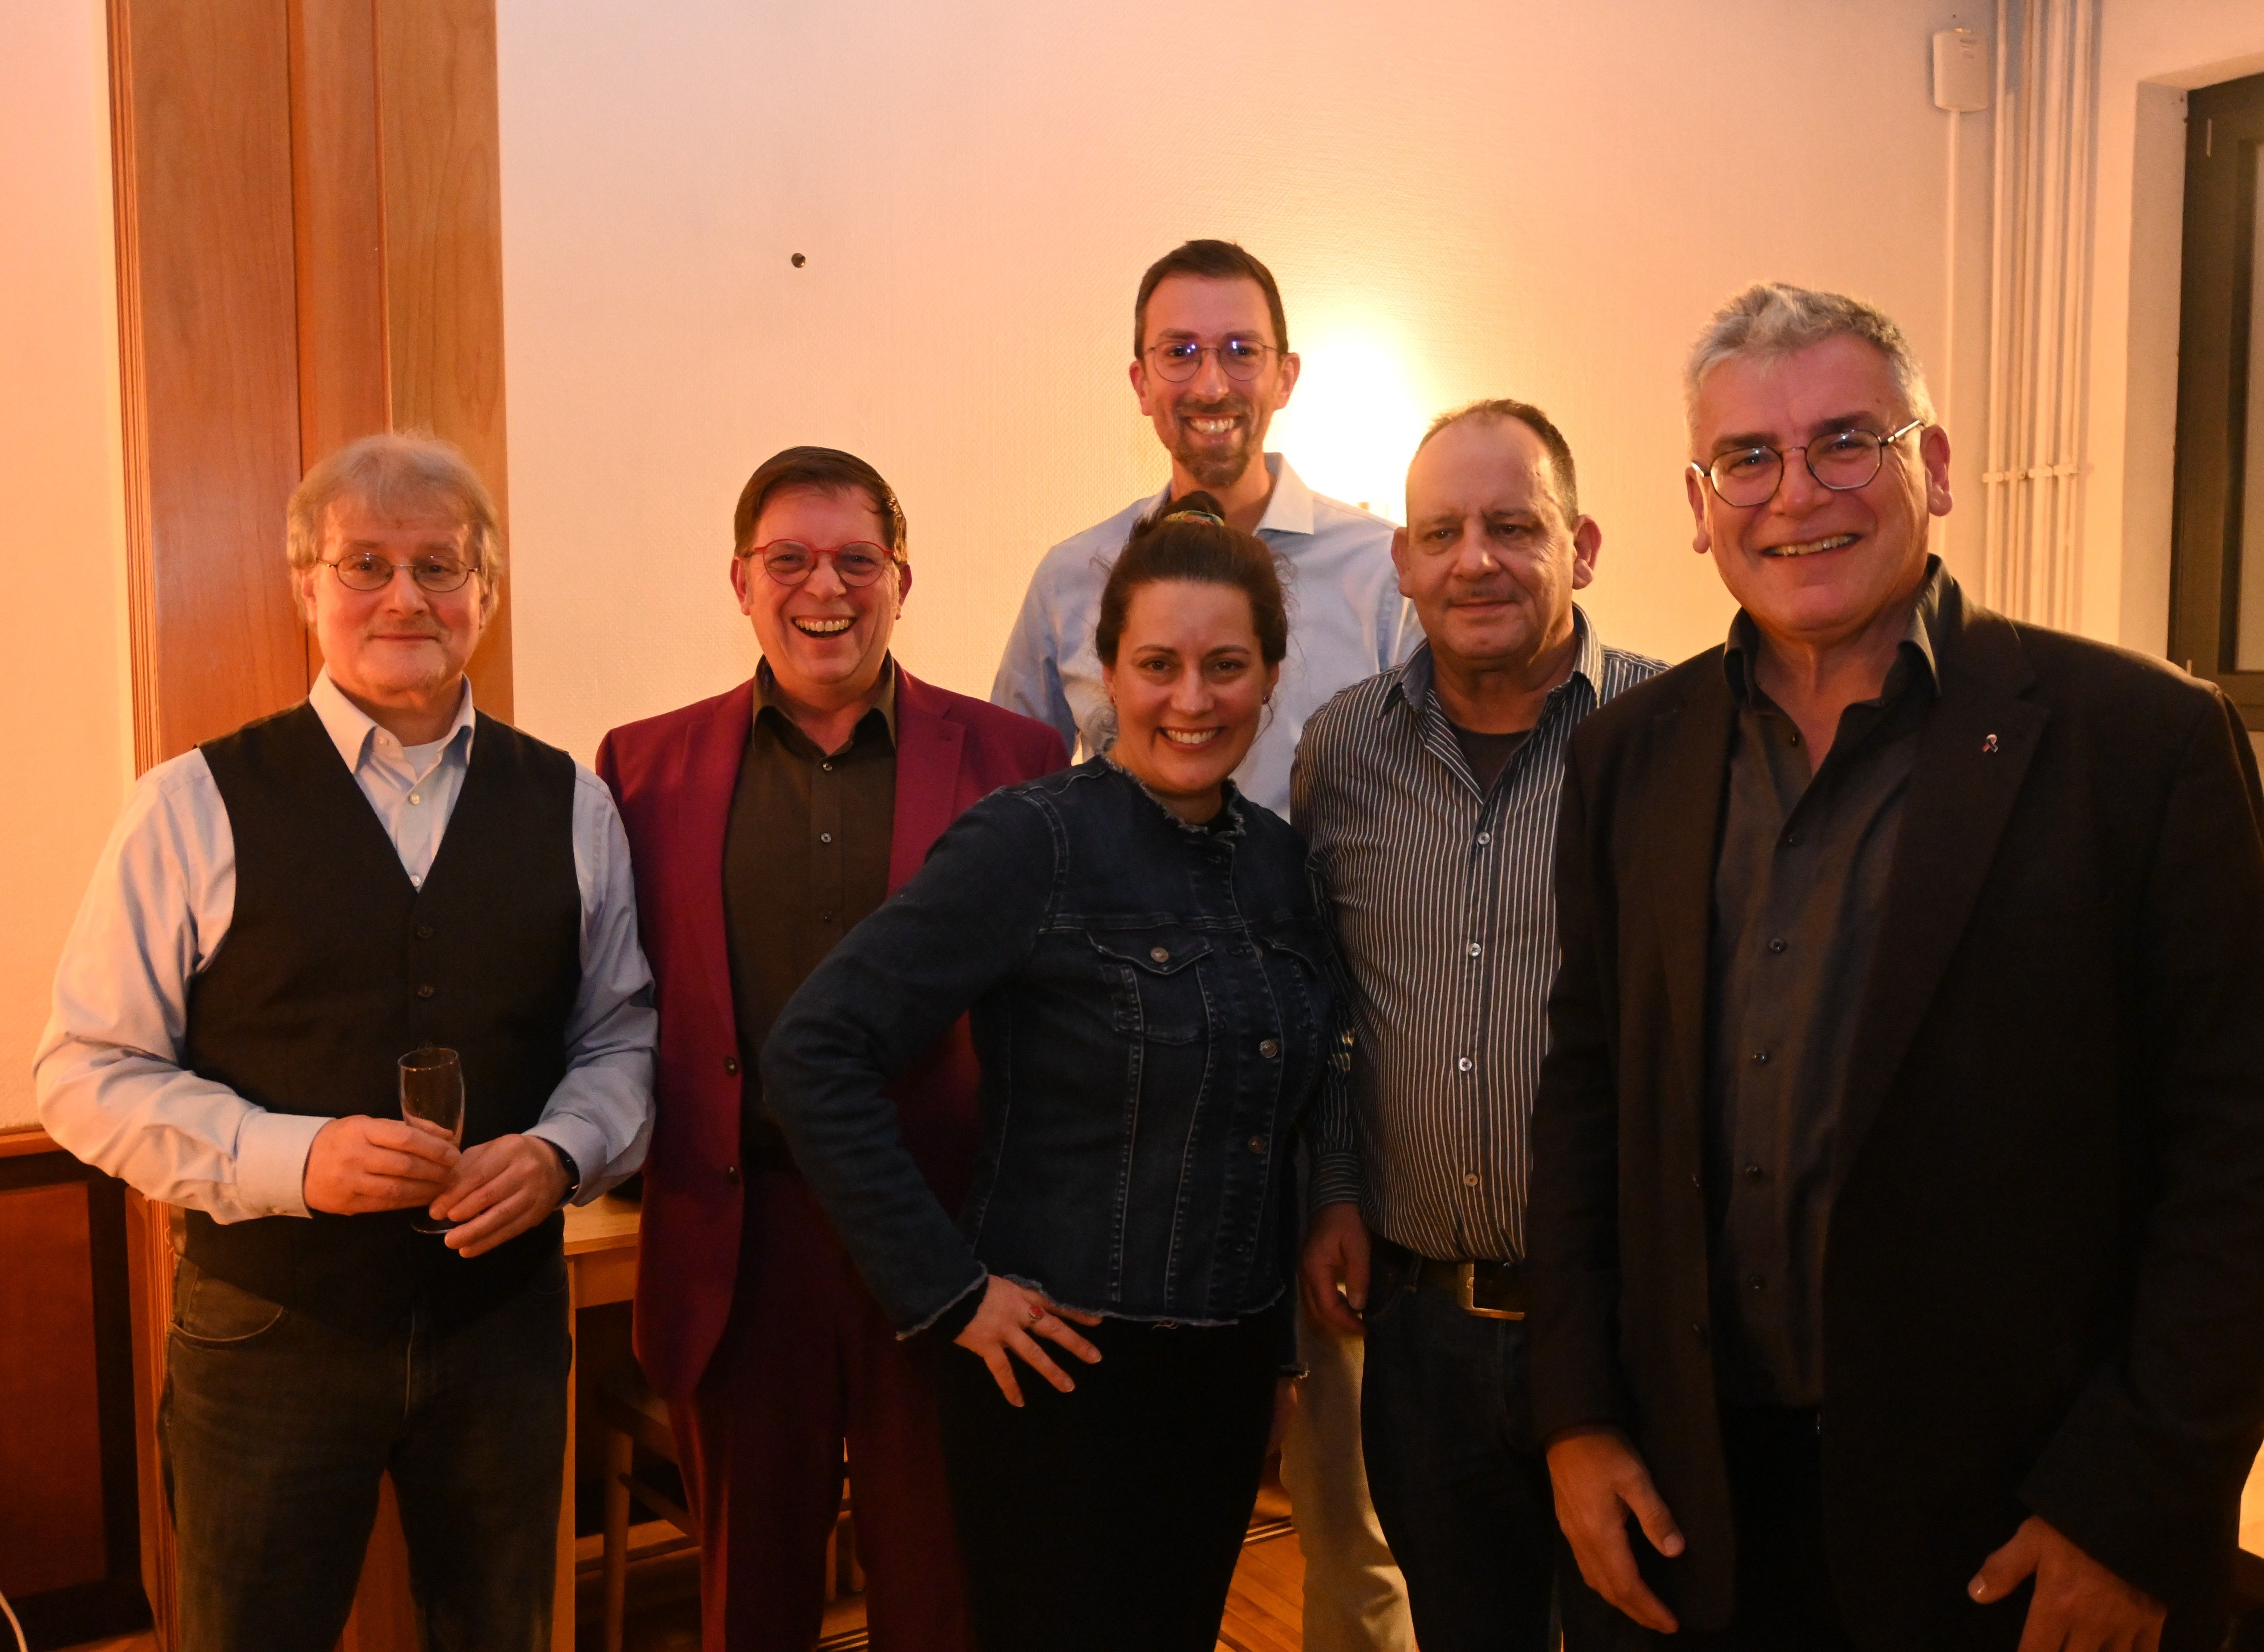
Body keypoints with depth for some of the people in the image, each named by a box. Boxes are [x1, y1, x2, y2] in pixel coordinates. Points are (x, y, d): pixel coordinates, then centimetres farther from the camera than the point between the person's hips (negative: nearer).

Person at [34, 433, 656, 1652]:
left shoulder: (569, 807, 3)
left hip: (503, 1317, 3)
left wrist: (561, 1151, -13)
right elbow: (89, 1073, -6)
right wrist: (289, 1158, -21)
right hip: (268, 1334, -2)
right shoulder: (195, 807, -5)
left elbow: (621, 1035, 7)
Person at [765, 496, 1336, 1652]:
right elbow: (815, 1055, -20)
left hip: (1232, 1368, 6)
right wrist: (945, 1287, -17)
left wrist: (1276, 1328, 10)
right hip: (1065, 1366, -6)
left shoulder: (1277, 857, 3)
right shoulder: (1032, 842, -16)